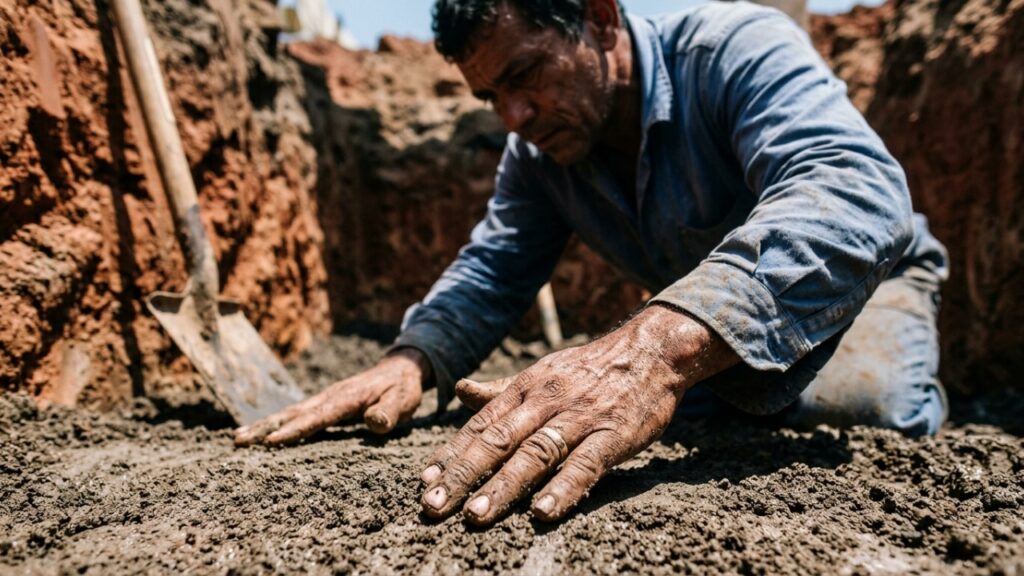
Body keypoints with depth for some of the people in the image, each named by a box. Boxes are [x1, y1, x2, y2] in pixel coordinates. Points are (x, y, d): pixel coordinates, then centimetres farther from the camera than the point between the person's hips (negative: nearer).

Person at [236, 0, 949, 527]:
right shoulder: (538, 149, -9)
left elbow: (856, 193, -46)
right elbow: (493, 269, -8)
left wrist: (665, 346, -63)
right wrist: (410, 360, -30)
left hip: (863, 277, -5)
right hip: (699, 327, 6)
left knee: (856, 403, -35)